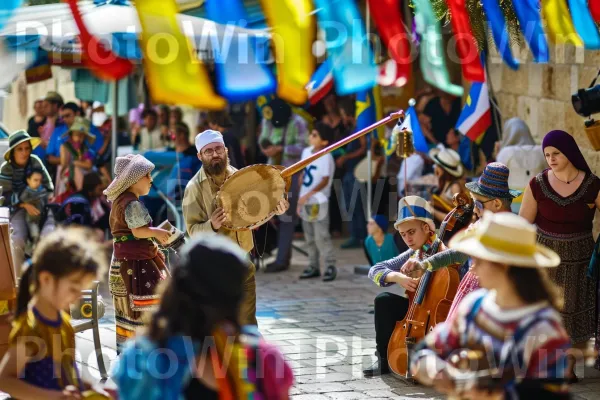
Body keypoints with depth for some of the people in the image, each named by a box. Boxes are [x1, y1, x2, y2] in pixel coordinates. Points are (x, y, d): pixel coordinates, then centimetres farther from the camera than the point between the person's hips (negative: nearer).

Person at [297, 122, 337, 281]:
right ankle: (313, 266, 20)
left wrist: (308, 195, -27)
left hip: (319, 202, -7)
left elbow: (325, 181, -19)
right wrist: (300, 199, 13)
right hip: (305, 201, 7)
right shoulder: (306, 152, 8)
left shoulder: (326, 157, -14)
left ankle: (330, 266, -2)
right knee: (309, 236, 12)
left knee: (321, 235, -9)